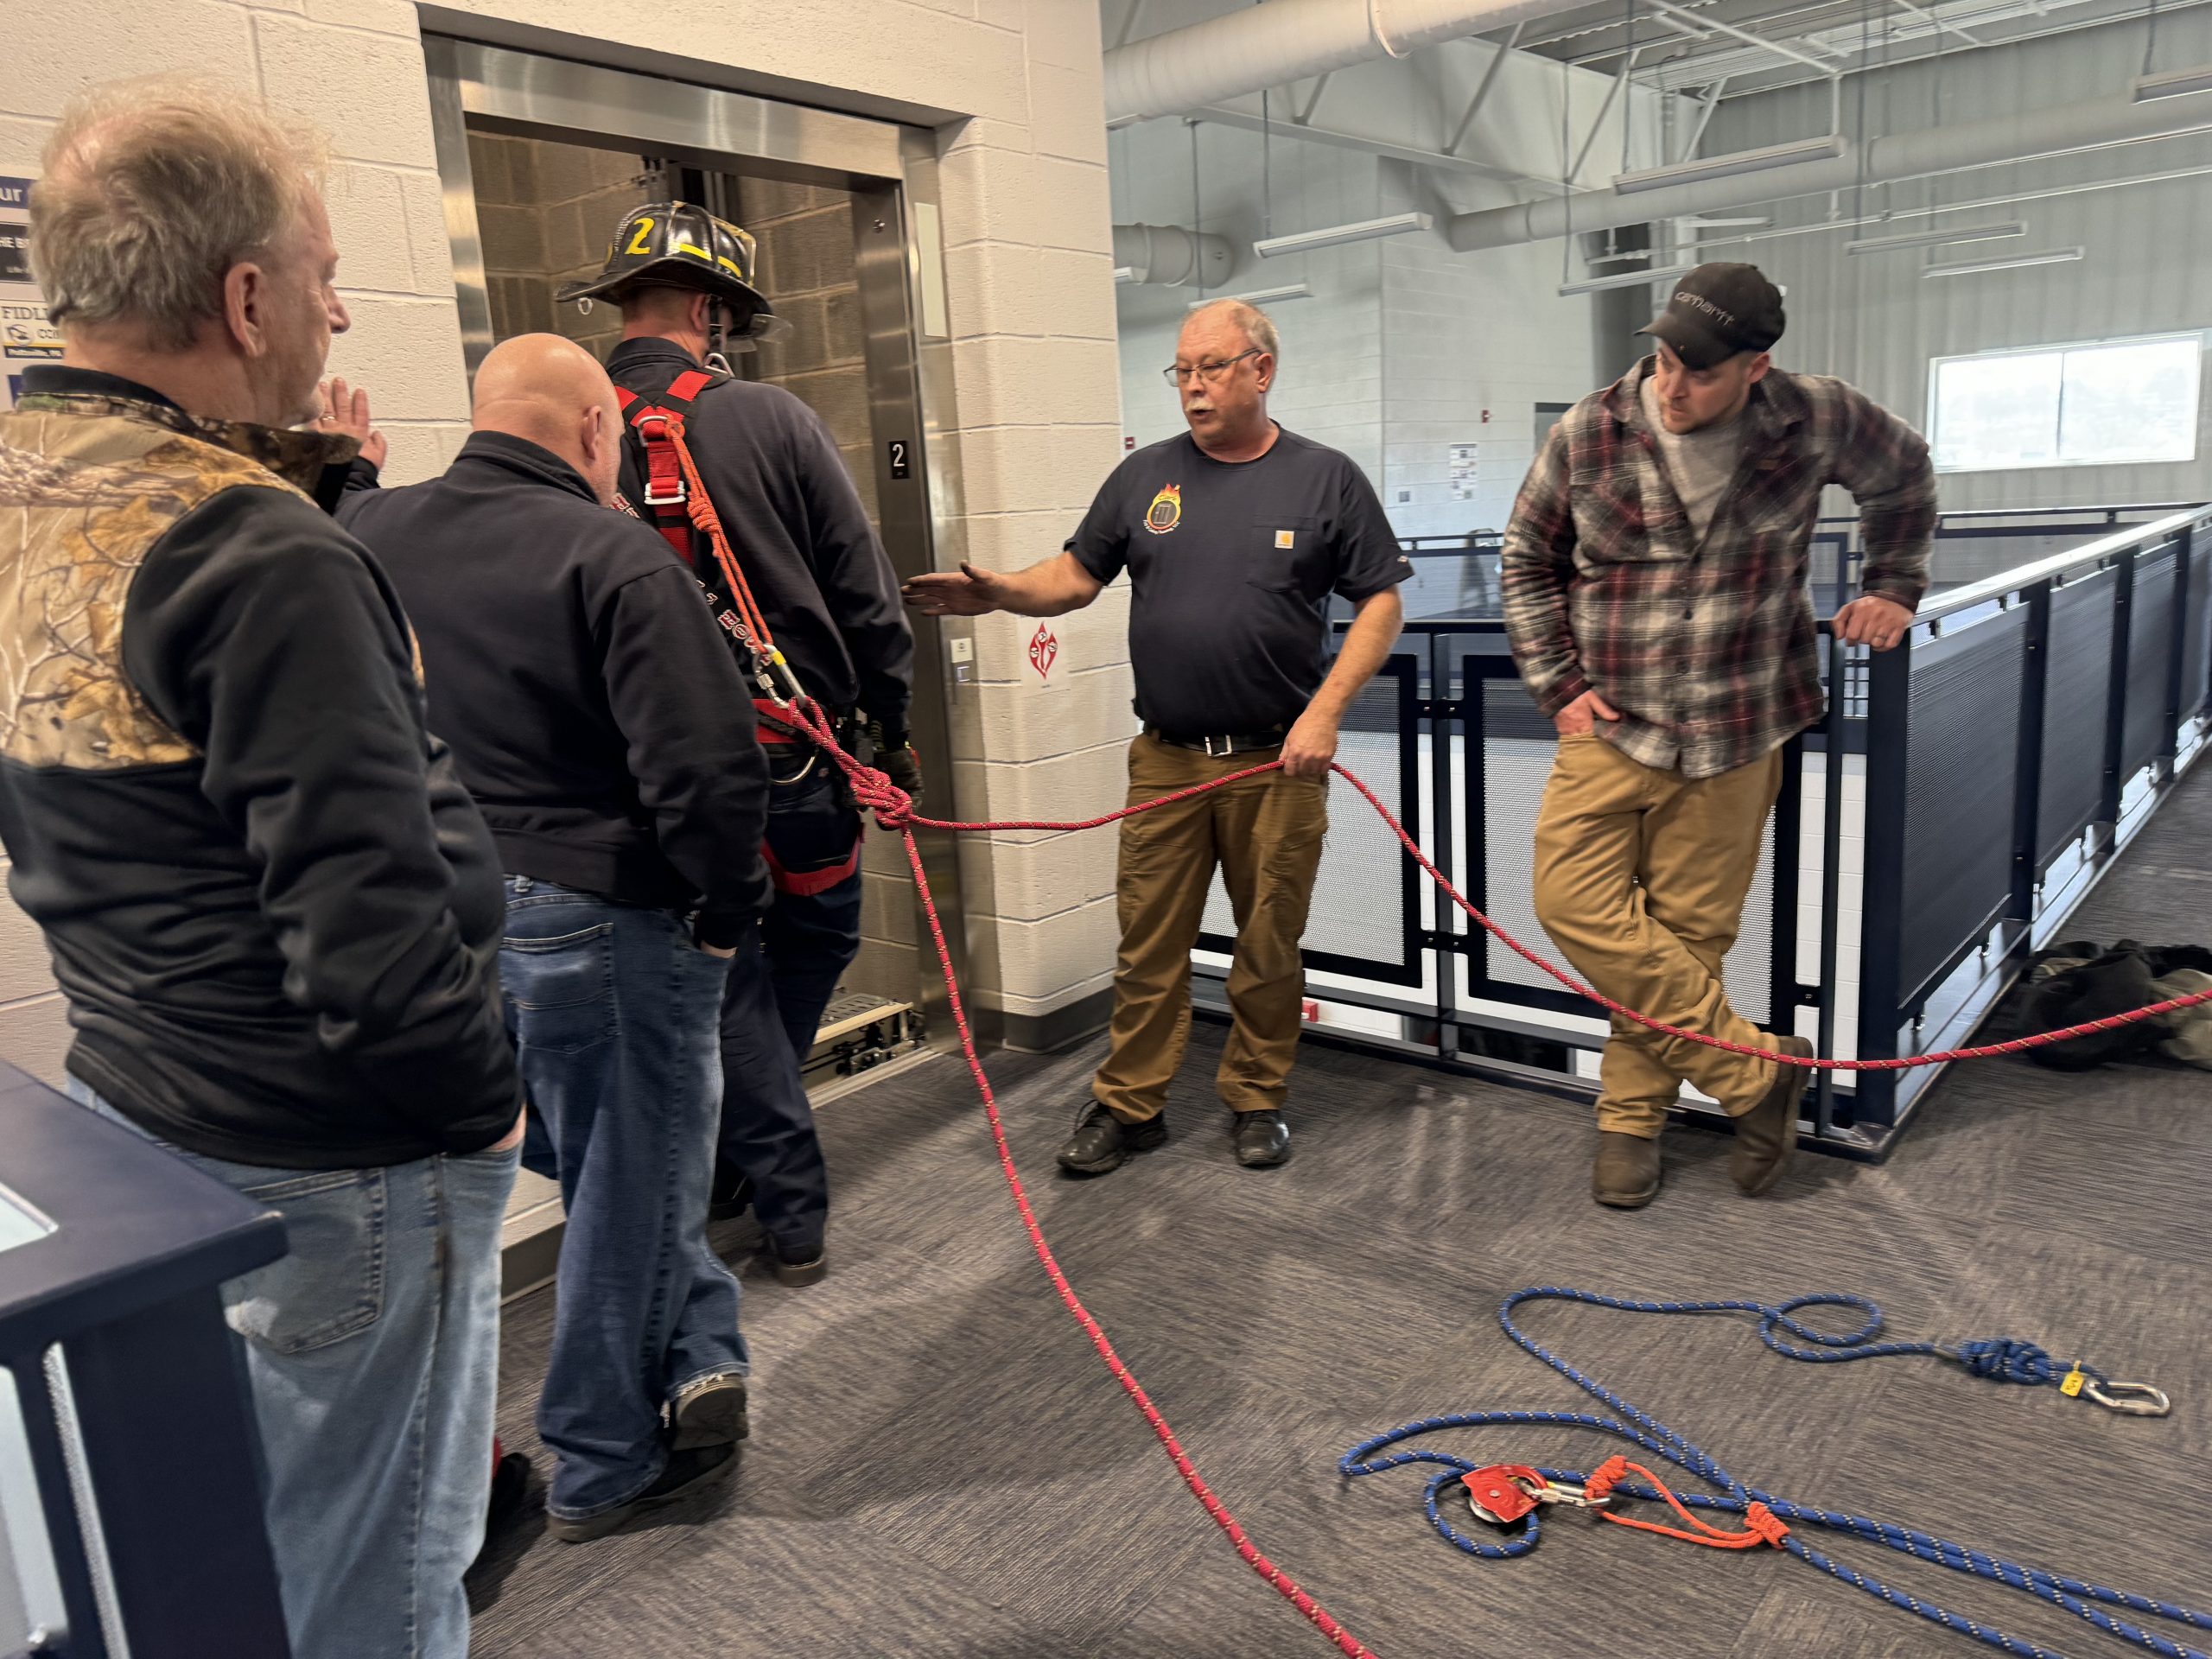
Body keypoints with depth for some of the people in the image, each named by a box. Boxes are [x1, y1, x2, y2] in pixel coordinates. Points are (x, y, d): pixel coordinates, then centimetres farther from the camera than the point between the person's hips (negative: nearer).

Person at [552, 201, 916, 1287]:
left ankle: (793, 1213, 23)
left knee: (727, 987, 15)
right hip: (797, 756, -2)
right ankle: (731, 1159, 34)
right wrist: (893, 727, 8)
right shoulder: (772, 421, -8)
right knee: (813, 945, 22)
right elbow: (863, 593, -5)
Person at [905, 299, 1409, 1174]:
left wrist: (1326, 710, -9)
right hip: (1164, 761, 2)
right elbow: (1076, 575, 10)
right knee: (1148, 940, 5)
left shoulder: (1325, 479, 3)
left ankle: (1256, 1100, 26)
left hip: (1278, 762, -1)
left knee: (1268, 942, 9)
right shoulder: (1145, 476, 9)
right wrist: (998, 592, -10)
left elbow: (1380, 603, 3)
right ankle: (1128, 1103, 19)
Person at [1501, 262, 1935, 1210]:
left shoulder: (1818, 420, -4)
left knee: (1690, 929, 3)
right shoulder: (1588, 435, -5)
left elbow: (1904, 477, 19)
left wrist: (1892, 589, 14)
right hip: (1609, 726, 0)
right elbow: (1527, 561, 7)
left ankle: (1632, 1114, 20)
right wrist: (1556, 685, 1)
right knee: (1574, 900, -13)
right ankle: (1756, 1072, 1)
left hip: (1735, 737, 0)